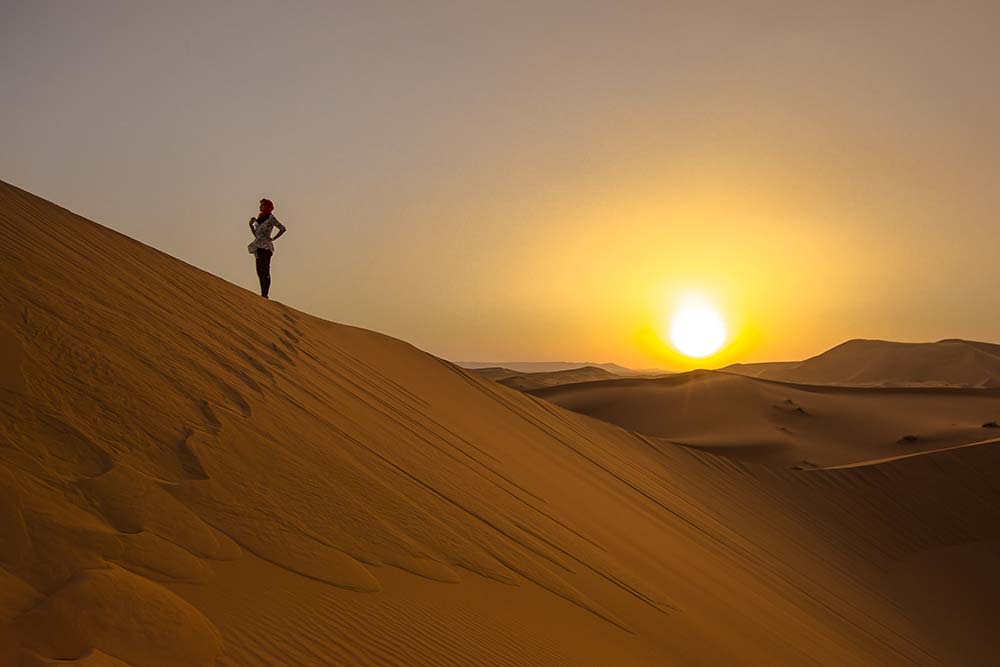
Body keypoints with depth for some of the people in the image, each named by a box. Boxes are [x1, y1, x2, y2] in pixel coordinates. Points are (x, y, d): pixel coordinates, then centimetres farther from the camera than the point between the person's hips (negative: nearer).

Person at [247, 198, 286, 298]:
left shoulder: (271, 218, -5)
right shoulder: (259, 218, 15)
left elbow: (282, 228, -8)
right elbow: (255, 234, 17)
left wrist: (273, 239, -8)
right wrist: (251, 224, 4)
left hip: (266, 247, -8)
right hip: (258, 247, 8)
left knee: (265, 271, -9)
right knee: (259, 271, 7)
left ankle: (265, 295, -9)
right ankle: (263, 294, 11)